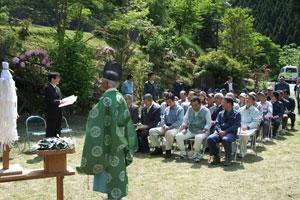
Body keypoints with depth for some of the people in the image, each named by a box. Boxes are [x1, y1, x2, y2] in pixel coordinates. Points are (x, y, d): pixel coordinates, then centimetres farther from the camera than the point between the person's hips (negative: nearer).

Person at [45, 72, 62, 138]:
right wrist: (59, 102, -22)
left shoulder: (57, 88, 17)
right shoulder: (48, 88, -11)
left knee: (57, 132, 13)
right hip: (51, 114, -8)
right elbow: (49, 101, -20)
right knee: (50, 132, -3)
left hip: (58, 113, 8)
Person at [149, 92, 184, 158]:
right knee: (152, 131, -12)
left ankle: (168, 150, -19)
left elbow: (179, 121, -12)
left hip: (175, 128, -6)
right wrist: (164, 126, -9)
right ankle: (158, 149, 0)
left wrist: (170, 127, -22)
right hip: (165, 127, 6)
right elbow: (163, 120, 15)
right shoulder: (167, 109, 17)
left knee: (169, 133, -41)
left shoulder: (180, 109, -2)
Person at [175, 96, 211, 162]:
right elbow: (185, 119, 16)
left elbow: (209, 123, -5)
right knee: (178, 136, -16)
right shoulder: (190, 109, 10)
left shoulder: (206, 110, -3)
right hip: (190, 130, 5)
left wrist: (204, 130, -20)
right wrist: (184, 128, 0)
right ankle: (183, 153, 2)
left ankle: (196, 154, -14)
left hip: (201, 131, -4)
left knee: (198, 138, -39)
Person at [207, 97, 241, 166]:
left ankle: (228, 158, -16)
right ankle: (216, 157, -10)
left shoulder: (236, 114, 6)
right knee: (210, 139, -26)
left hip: (231, 133, -4)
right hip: (220, 132, 4)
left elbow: (236, 125, -6)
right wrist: (220, 131, -11)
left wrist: (225, 131, -17)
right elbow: (217, 123, 12)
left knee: (225, 140, -38)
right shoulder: (221, 113, 21)